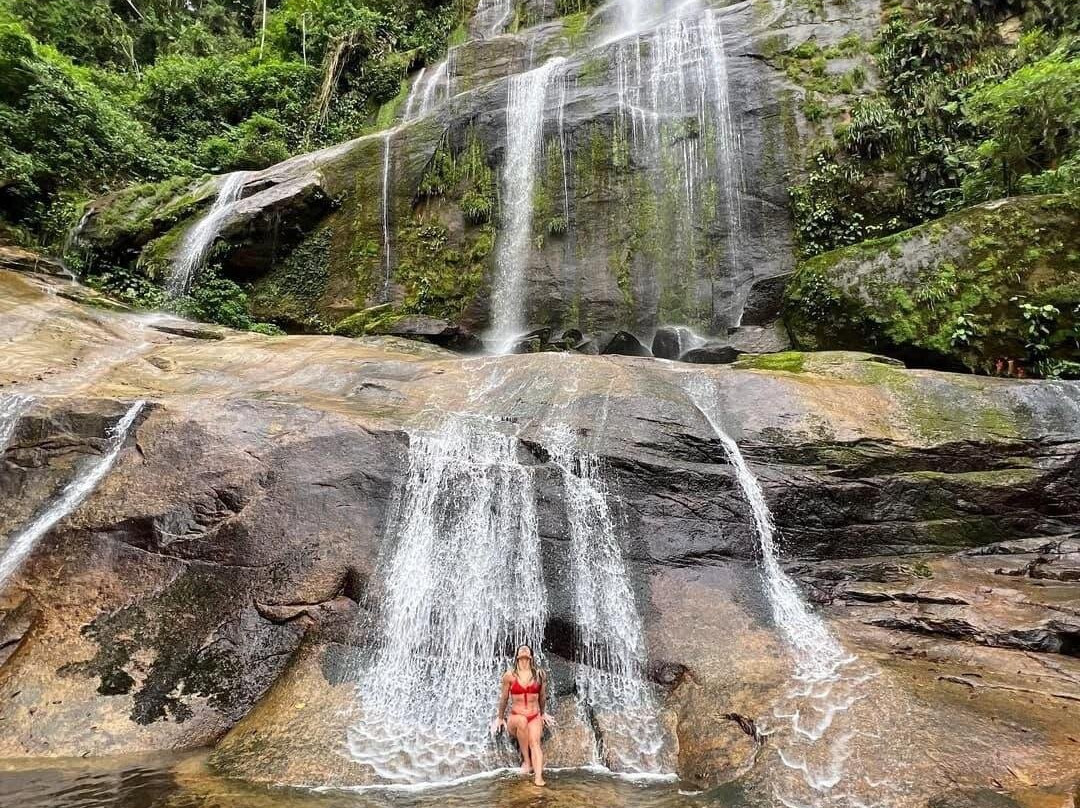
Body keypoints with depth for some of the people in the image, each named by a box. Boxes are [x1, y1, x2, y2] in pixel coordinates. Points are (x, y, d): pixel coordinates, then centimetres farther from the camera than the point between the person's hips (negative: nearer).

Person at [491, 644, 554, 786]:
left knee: (534, 741, -26)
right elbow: (503, 698, 10)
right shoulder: (509, 675, -2)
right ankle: (526, 760, -25)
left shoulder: (540, 674, 2)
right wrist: (500, 718, 17)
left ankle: (538, 777, -41)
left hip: (535, 718, 1)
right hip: (515, 718, -1)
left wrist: (542, 713, 26)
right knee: (521, 720, -35)